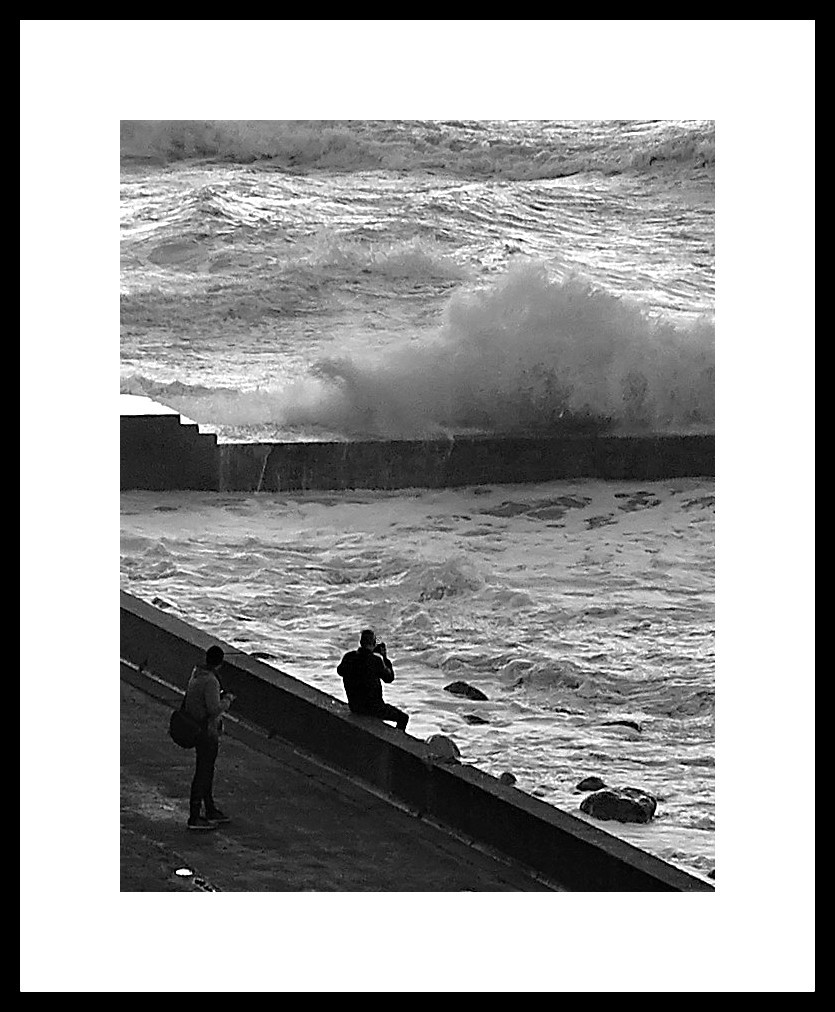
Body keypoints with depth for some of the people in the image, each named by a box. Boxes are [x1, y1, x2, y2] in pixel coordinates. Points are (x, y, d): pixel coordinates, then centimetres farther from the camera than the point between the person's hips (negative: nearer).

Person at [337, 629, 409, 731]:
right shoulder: (375, 660, -19)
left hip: (353, 706, 7)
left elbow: (340, 671, 16)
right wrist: (385, 657, 4)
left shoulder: (349, 656, -6)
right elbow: (389, 678, -5)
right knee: (403, 718, 9)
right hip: (372, 706, -7)